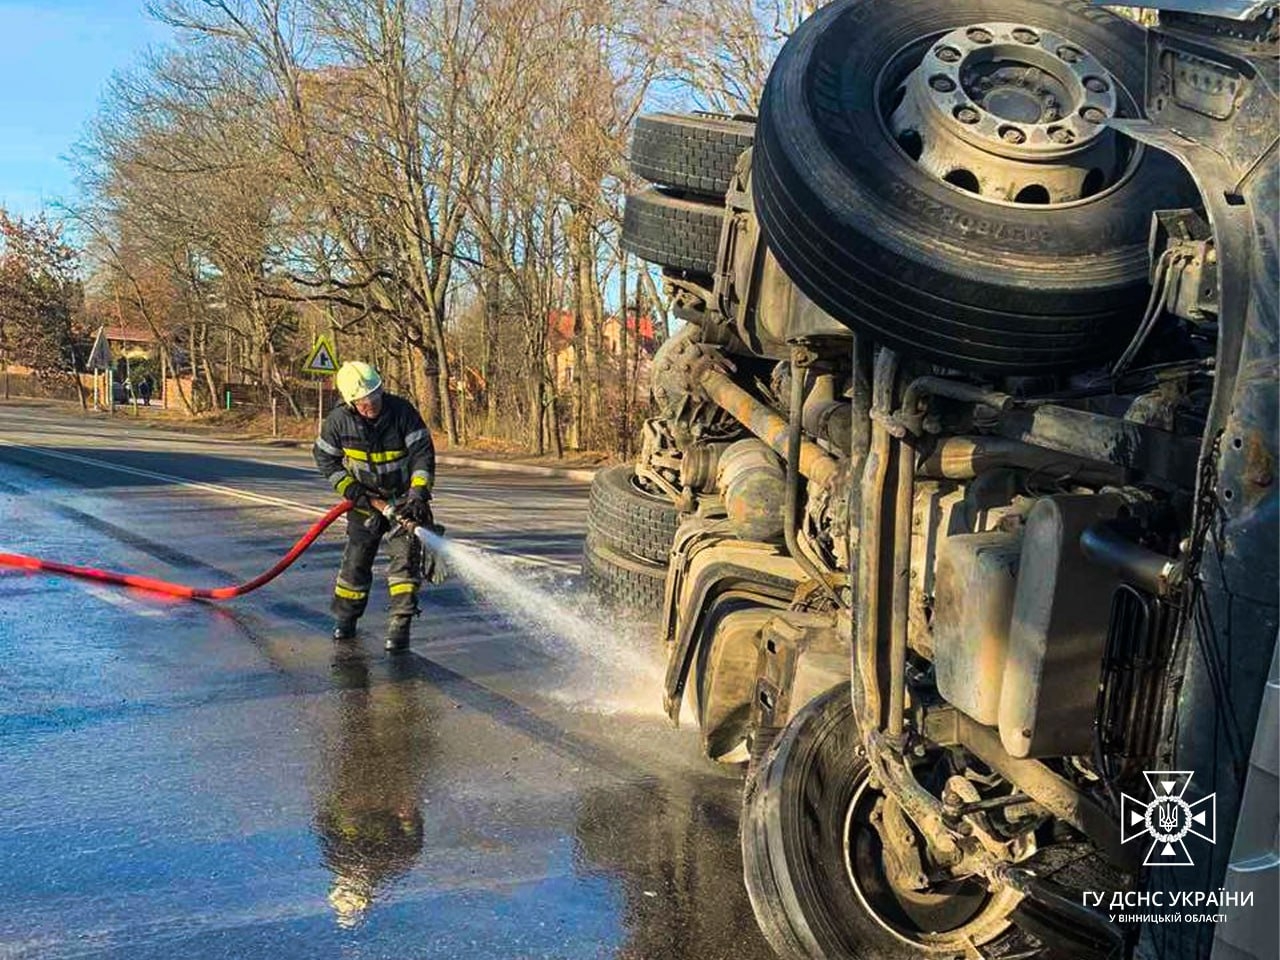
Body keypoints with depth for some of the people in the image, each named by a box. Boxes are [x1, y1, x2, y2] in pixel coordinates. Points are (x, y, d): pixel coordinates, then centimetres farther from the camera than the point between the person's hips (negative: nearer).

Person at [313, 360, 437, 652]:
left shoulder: (402, 411, -19)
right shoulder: (338, 420, -13)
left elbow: (422, 453, -17)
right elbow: (325, 458, 0)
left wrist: (418, 493, -26)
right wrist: (351, 489, -10)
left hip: (404, 497, -2)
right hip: (365, 498, 2)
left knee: (404, 554, -12)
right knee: (356, 557, 5)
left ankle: (399, 625, -8)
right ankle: (345, 617, 26)